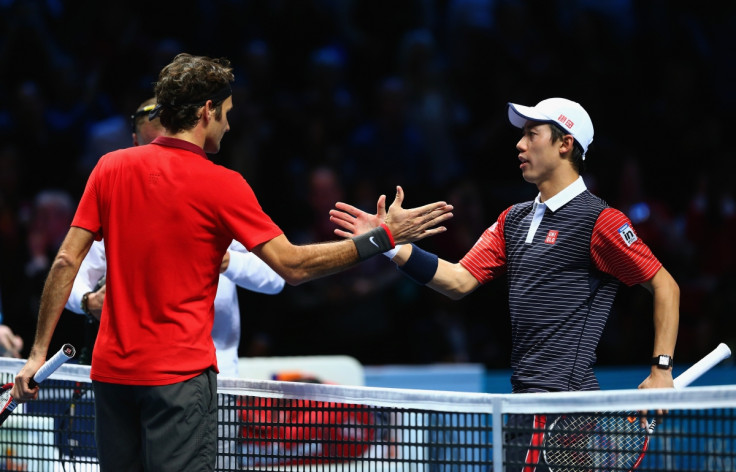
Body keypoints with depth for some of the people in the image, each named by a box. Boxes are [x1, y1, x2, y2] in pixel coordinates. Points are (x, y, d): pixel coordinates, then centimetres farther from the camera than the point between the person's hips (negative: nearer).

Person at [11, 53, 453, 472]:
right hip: (179, 373, -5)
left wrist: (39, 351, 7)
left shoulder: (110, 167, 5)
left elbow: (67, 261, 3)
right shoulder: (221, 185, -8)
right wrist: (384, 236, -3)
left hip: (111, 371, 5)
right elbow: (292, 265, -9)